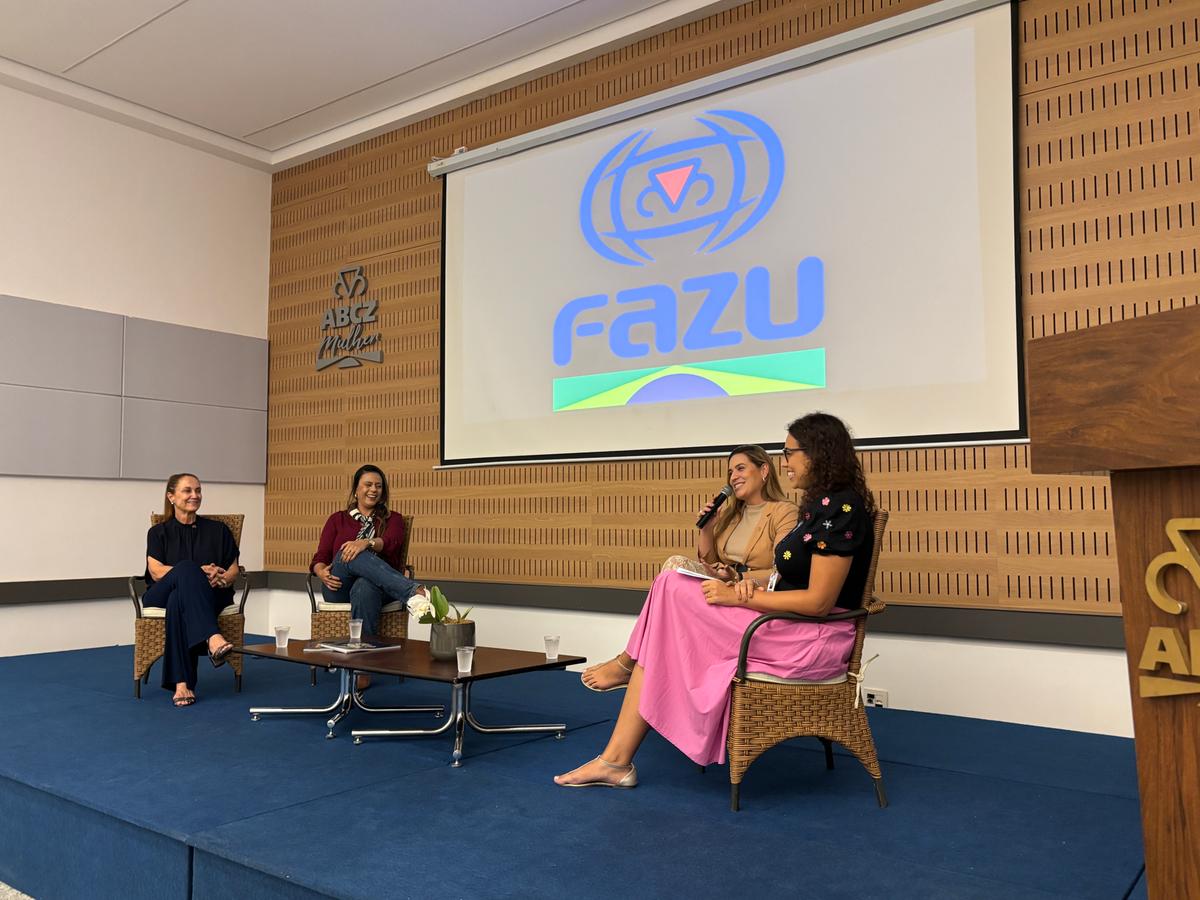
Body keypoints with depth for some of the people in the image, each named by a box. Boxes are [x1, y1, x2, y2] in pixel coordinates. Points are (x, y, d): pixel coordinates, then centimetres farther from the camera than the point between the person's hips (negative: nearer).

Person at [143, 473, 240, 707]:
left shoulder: (218, 530, 17)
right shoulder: (158, 532, 13)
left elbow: (233, 569, 10)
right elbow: (157, 572, -3)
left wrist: (222, 579, -16)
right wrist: (200, 572, -18)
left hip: (209, 596, 1)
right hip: (163, 595, -1)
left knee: (178, 601, -37)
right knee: (187, 568, -36)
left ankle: (182, 682, -43)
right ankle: (213, 639, -56)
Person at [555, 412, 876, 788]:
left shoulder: (841, 508, -16)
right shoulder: (819, 506, 15)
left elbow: (818, 601, -21)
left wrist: (741, 597, -15)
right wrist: (757, 584, -3)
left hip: (814, 640, -9)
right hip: (791, 630, 9)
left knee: (673, 593, -12)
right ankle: (616, 760, -3)